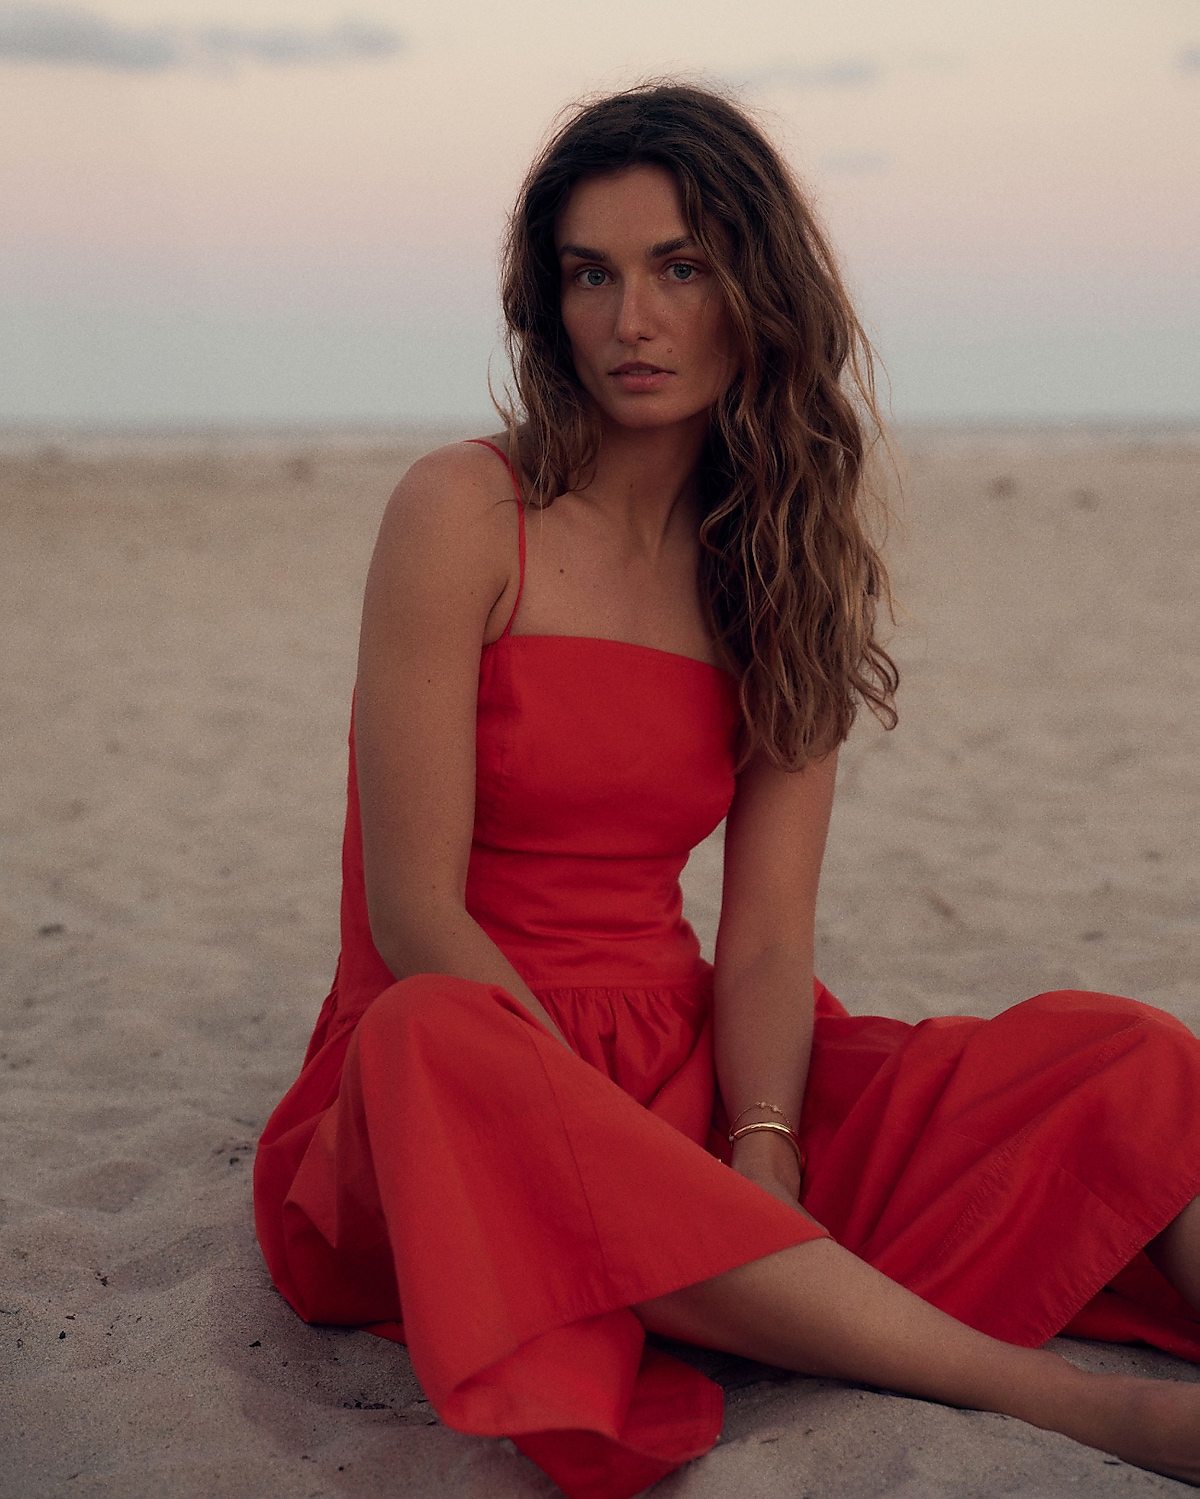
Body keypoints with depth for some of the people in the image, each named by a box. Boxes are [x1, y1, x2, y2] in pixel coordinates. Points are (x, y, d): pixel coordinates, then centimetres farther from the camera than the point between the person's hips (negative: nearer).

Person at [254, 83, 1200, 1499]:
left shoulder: (787, 567, 6)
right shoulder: (465, 511, -8)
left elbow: (767, 938, -1)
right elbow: (416, 913, -13)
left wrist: (762, 1161, -20)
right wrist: (629, 1157, -20)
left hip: (681, 1057, 5)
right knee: (435, 1051, -41)